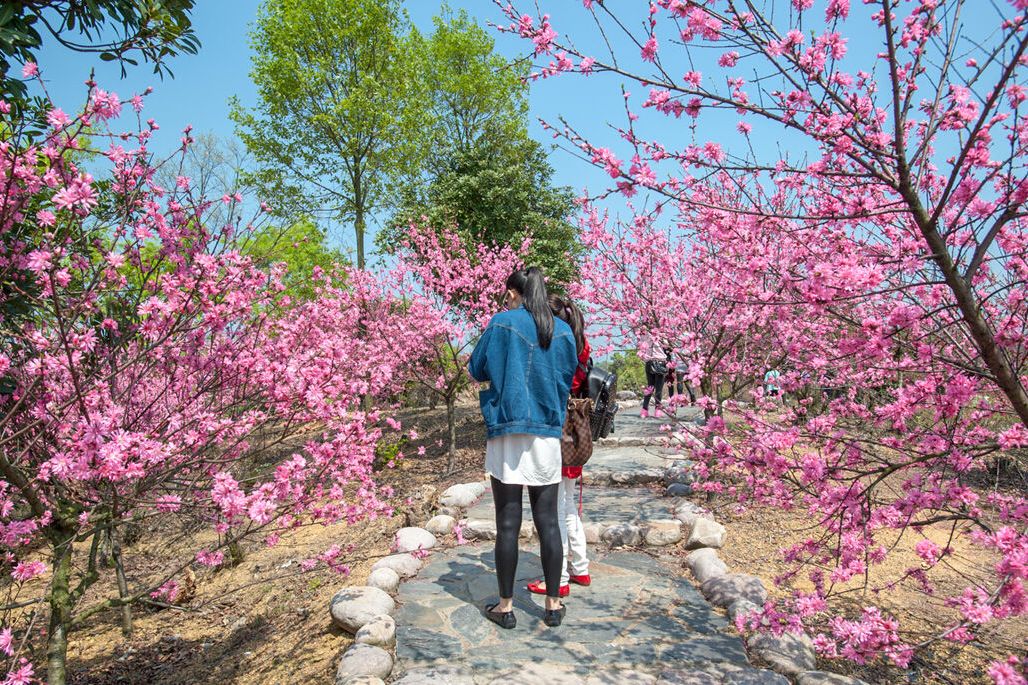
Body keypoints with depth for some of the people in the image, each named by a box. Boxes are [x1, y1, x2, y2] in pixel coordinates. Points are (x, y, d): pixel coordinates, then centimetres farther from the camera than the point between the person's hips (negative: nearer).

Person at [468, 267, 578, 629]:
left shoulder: (502, 323, -6)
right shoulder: (562, 331, 5)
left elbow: (477, 369, 2)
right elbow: (568, 377, 13)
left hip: (507, 428, -3)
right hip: (547, 433, 3)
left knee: (508, 523, 3)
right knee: (548, 520, 9)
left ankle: (505, 606, 13)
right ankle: (553, 604, 16)